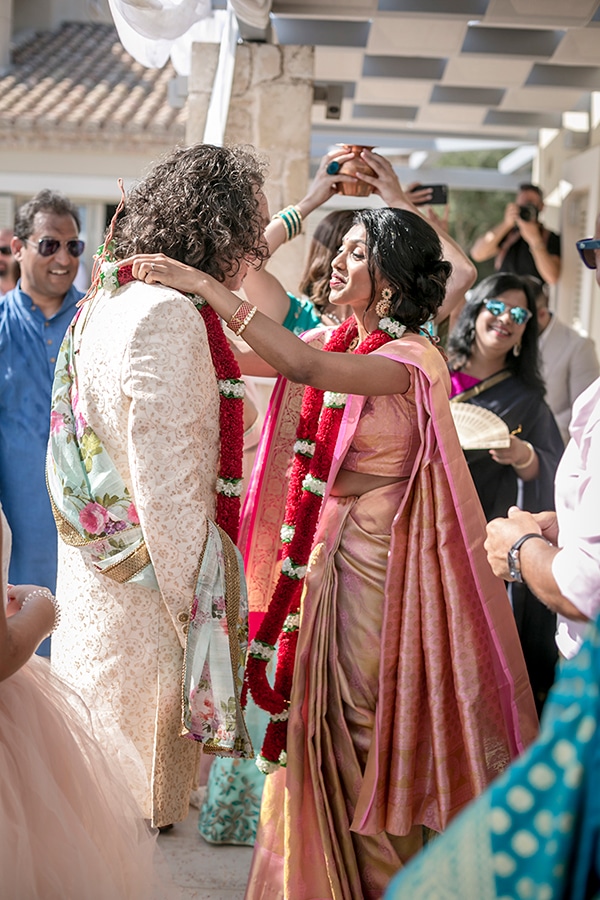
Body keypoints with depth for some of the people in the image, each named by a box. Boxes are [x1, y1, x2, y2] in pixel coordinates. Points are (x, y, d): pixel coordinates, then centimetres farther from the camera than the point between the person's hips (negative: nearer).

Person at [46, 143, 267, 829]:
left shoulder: (107, 301, 9)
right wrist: (198, 611, -19)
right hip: (146, 588, -10)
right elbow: (167, 485, -23)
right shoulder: (168, 316, -21)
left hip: (95, 578, 10)